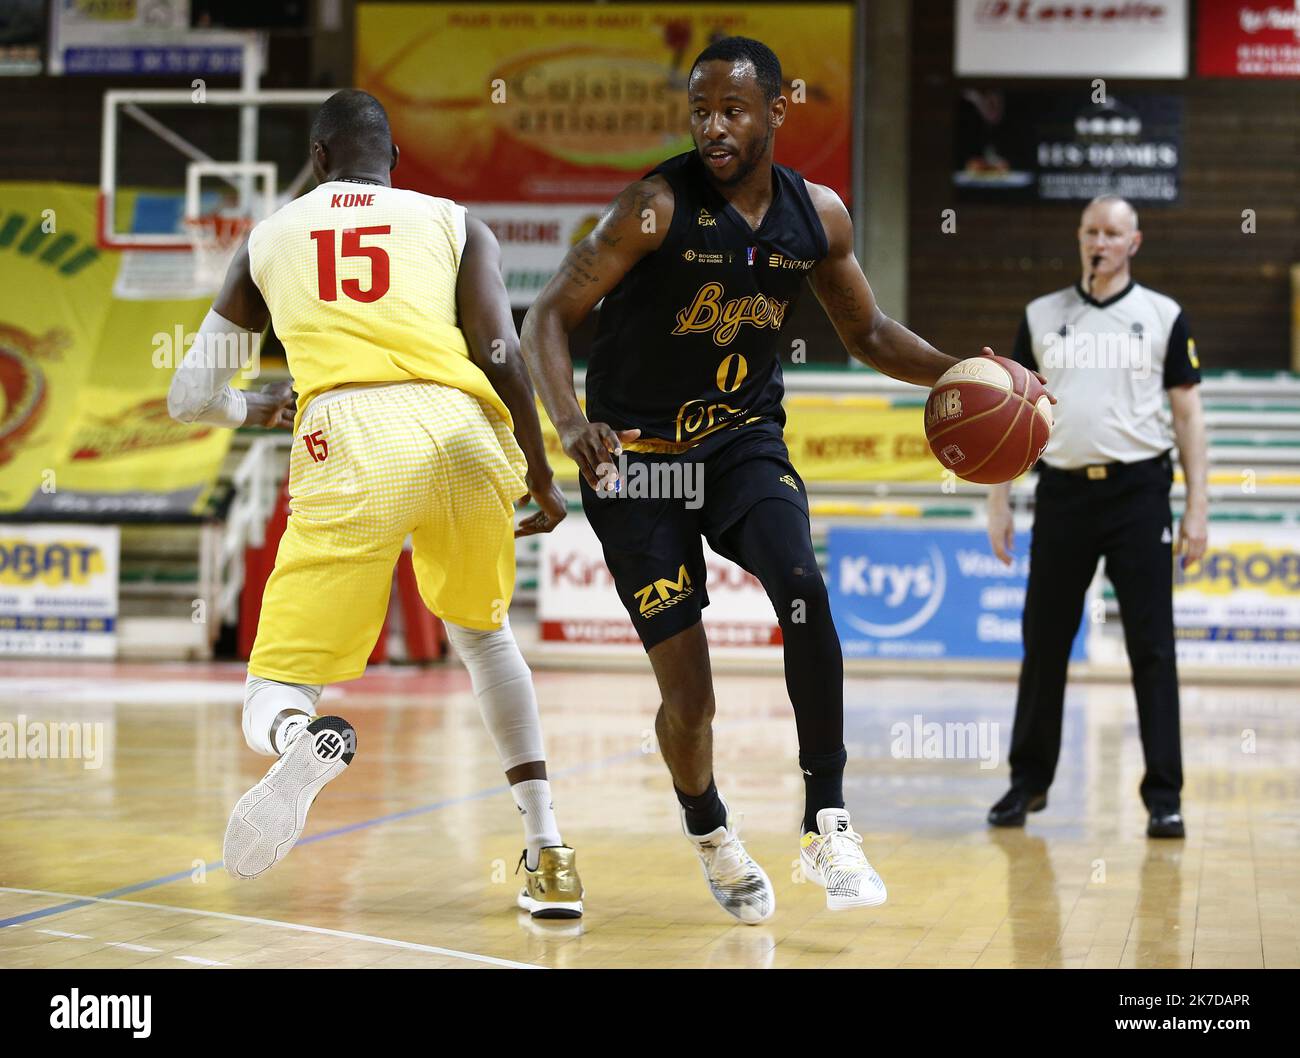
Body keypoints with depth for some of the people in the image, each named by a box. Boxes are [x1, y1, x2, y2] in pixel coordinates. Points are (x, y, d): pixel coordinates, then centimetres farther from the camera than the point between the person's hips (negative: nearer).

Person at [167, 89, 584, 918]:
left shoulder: (268, 238, 25)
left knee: (272, 701, 4)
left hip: (349, 444, -2)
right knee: (482, 631, 31)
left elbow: (191, 398, 29)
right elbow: (500, 355, 6)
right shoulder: (455, 224, 22)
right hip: (464, 435, 2)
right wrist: (541, 478, 17)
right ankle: (549, 857, 21)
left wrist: (259, 409, 49)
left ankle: (306, 746, -35)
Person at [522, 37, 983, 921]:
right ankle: (709, 832, 28)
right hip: (639, 456, -3)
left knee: (804, 588, -27)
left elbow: (869, 333, 12)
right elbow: (548, 319, -17)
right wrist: (570, 424, -35)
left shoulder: (818, 215, -3)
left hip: (746, 441, 3)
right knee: (689, 694, -5)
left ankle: (827, 824, -18)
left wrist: (956, 371, -6)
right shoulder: (658, 207, -17)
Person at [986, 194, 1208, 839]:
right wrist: (998, 501, 5)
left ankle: (1163, 796, 1)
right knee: (1044, 645, 7)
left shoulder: (1164, 316, 5)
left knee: (1152, 649, -3)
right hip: (1063, 490, 2)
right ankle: (1028, 782, 20)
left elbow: (1187, 413, 4)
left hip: (1139, 491, -2)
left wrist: (1196, 507, -3)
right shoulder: (1041, 316, 9)